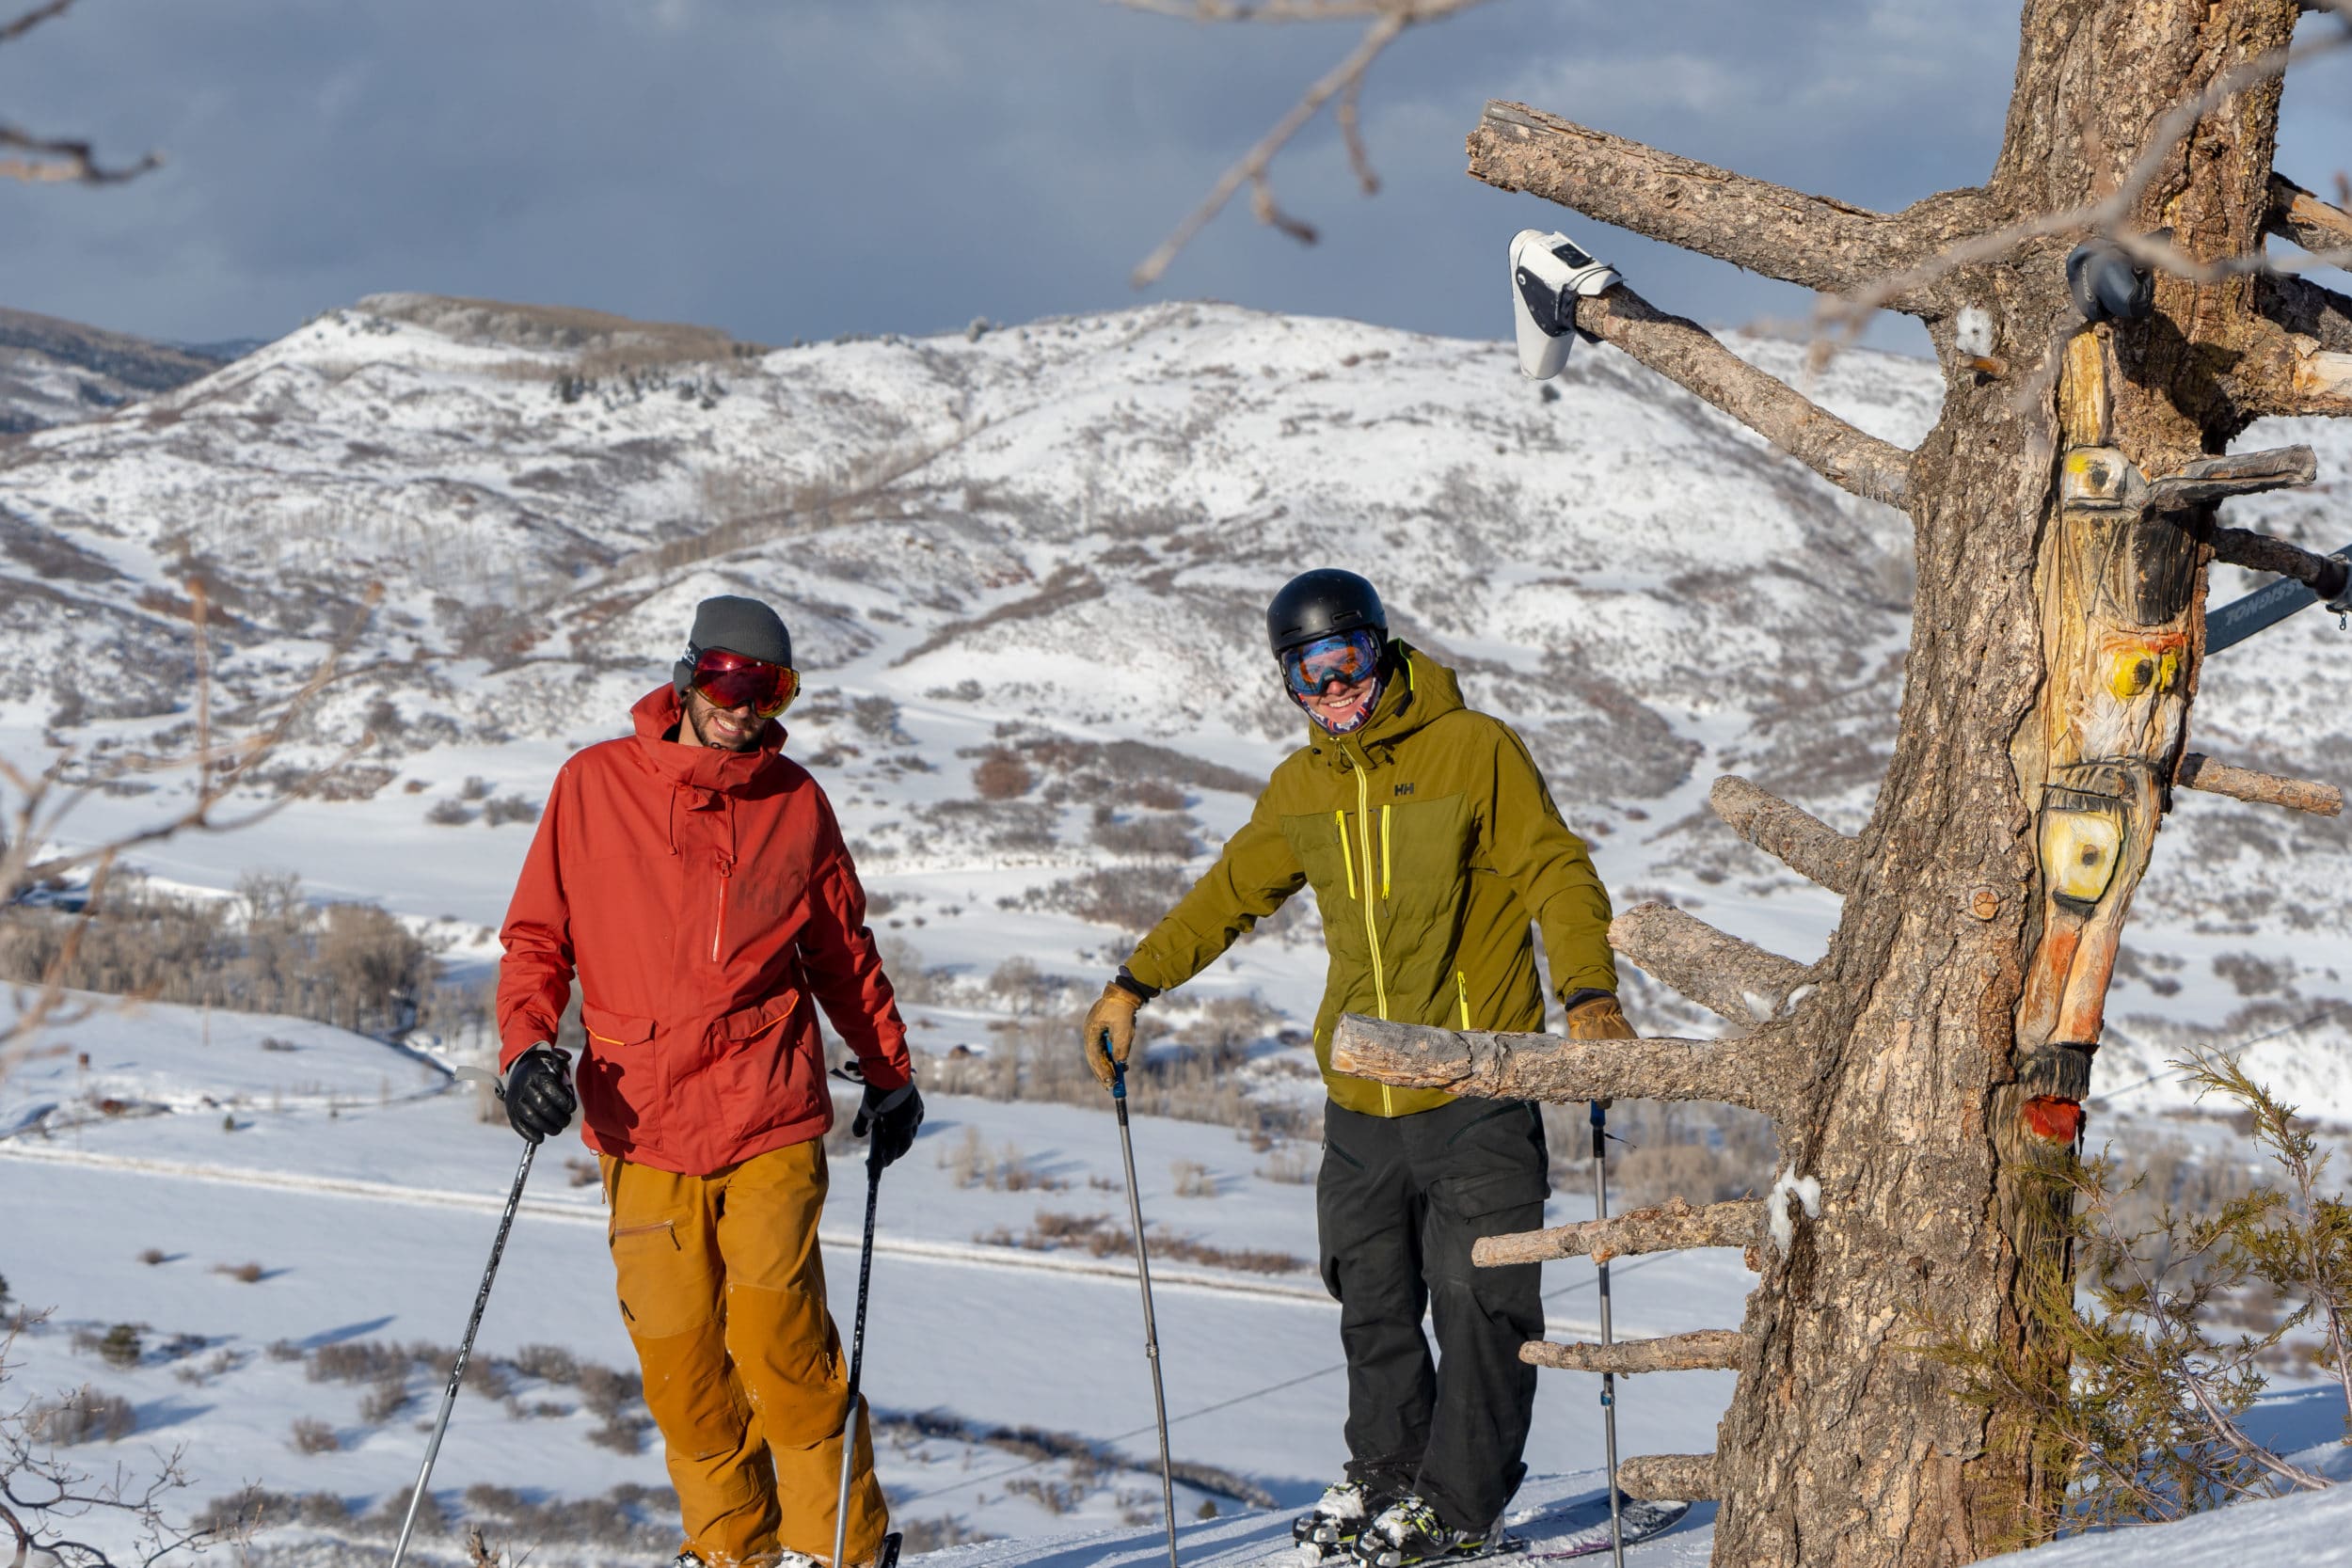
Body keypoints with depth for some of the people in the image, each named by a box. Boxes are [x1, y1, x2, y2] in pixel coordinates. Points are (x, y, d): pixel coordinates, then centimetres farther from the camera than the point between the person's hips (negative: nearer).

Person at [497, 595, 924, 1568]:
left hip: (770, 1120, -1)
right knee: (675, 1350, 1)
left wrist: (890, 1072, 22)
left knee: (779, 1339, -9)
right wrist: (525, 1043, -8)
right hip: (640, 1126, 1)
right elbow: (538, 935, 8)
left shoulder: (794, 802, 6)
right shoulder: (595, 786, 3)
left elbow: (842, 950, 18)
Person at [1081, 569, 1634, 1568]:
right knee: (1371, 1299, 11)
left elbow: (1557, 875, -8)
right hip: (1360, 1100, 5)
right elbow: (1230, 894, 23)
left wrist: (1588, 993, -22)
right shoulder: (1304, 787, 11)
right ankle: (1386, 1472, 27)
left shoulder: (1475, 750, -5)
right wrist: (1134, 984, 19)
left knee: (1479, 1299, -4)